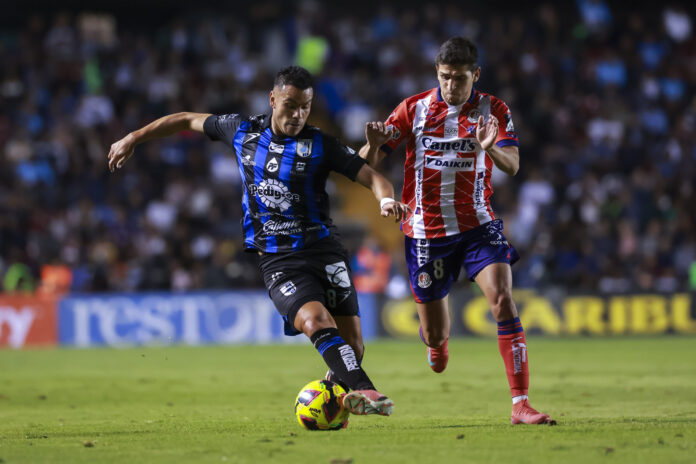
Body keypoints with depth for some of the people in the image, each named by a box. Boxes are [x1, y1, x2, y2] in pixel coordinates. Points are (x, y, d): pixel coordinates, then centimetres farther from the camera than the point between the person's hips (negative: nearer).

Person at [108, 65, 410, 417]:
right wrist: (133, 138, 25)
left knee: (351, 345, -7)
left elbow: (371, 176, -3)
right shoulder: (243, 132, 6)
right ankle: (365, 391, -38)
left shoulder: (320, 145, 1)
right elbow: (188, 121, 20)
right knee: (316, 322, -27)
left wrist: (386, 199, -26)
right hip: (277, 259, 0)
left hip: (324, 250, 0)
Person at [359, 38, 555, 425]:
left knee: (503, 300, -23)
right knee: (434, 336, 6)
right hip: (426, 230, 1)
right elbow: (367, 163, -2)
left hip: (477, 225, 0)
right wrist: (374, 143, -27)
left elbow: (512, 165, -15)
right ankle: (438, 338, 48)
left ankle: (521, 404, -21)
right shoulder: (414, 109, -2)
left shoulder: (493, 110, -3)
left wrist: (490, 148, -38)